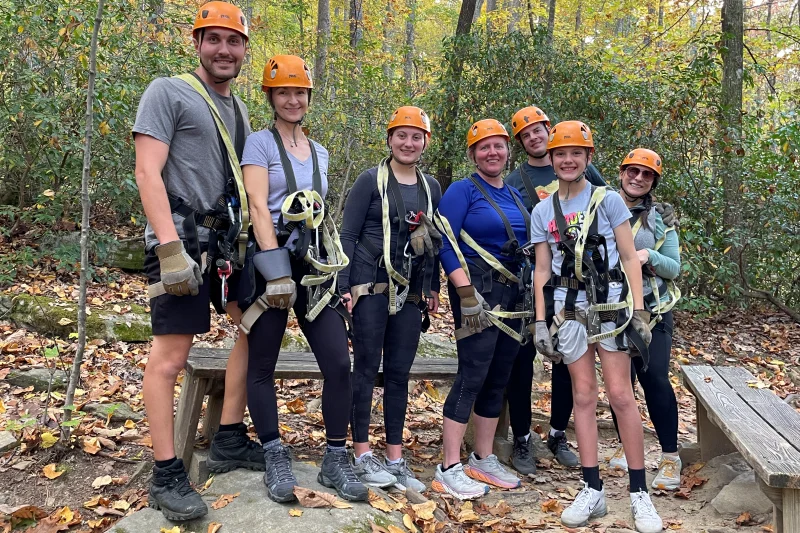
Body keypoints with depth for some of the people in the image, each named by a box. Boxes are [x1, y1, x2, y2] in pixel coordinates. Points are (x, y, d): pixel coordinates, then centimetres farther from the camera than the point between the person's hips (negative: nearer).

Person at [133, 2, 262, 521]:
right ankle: (167, 477, 4)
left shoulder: (240, 111, 18)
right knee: (171, 356, -7)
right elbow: (148, 172, -11)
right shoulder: (168, 92, -3)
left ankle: (230, 442, 23)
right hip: (183, 239, -8)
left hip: (230, 240, 8)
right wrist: (171, 246, -21)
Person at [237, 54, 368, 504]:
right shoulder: (260, 143, -1)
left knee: (340, 363, -2)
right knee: (262, 367, 2)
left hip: (315, 265, 5)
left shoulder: (320, 152, 18)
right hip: (271, 262, -5)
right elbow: (259, 208, -12)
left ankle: (336, 461, 10)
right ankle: (276, 461, 15)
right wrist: (278, 272, -20)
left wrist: (335, 266, 16)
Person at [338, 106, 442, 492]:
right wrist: (344, 286, -12)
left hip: (410, 292, 5)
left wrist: (433, 288, 12)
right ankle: (362, 456, 10)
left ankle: (395, 459, 15)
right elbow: (348, 234, -5)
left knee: (399, 373, 7)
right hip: (371, 286, -4)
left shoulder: (430, 187, 12)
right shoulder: (371, 180, -2)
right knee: (367, 367, 0)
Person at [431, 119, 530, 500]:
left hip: (513, 294, 7)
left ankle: (483, 460, 22)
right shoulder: (462, 191, -5)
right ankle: (449, 469, -3)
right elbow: (446, 246, -13)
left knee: (499, 378, 10)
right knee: (472, 376, -11)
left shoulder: (516, 196, 16)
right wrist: (467, 294, -21)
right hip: (478, 292, -7)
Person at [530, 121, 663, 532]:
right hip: (568, 309, 3)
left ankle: (639, 493, 7)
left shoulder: (608, 200, 1)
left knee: (620, 394, -4)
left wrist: (639, 311, -6)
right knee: (583, 396, 6)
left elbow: (629, 258, 0)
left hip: (610, 305, -2)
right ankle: (592, 490, 14)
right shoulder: (543, 212, 8)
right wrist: (540, 321, 3)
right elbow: (542, 270, 9)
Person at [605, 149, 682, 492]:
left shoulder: (660, 219, 4)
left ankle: (670, 457, 1)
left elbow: (674, 268, 1)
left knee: (655, 378, -10)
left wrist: (648, 256, -17)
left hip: (652, 310, -1)